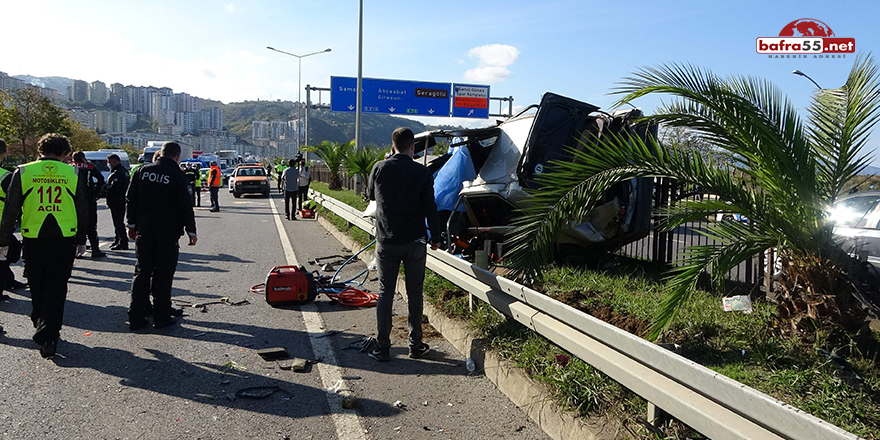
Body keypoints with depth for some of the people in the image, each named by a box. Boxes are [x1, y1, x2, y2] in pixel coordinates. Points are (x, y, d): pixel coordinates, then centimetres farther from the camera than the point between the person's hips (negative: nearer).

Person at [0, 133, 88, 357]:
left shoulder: (23, 172, -1)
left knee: (38, 289, 17)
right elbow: (83, 211, 6)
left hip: (33, 240, 1)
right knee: (56, 290, 4)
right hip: (64, 240, 0)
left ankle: (41, 327, 33)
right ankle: (48, 338, 0)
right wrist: (81, 239, 17)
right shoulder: (73, 173, 0)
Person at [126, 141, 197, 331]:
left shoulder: (143, 171, 4)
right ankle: (161, 317, 8)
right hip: (168, 232, -4)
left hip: (144, 230, 4)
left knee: (142, 272, 10)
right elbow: (186, 207, -10)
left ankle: (136, 317, 11)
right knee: (163, 274, 3)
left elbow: (131, 199, 8)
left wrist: (132, 224, 15)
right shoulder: (178, 176, -10)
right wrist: (191, 231, -2)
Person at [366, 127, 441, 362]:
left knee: (385, 293, 8)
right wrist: (435, 237, 4)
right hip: (414, 243, -1)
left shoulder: (380, 168, -3)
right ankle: (416, 345, 18)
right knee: (414, 294, 10)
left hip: (386, 242, 1)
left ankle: (382, 348, 8)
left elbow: (371, 195, 14)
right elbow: (430, 208, -7)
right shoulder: (422, 173, -9)